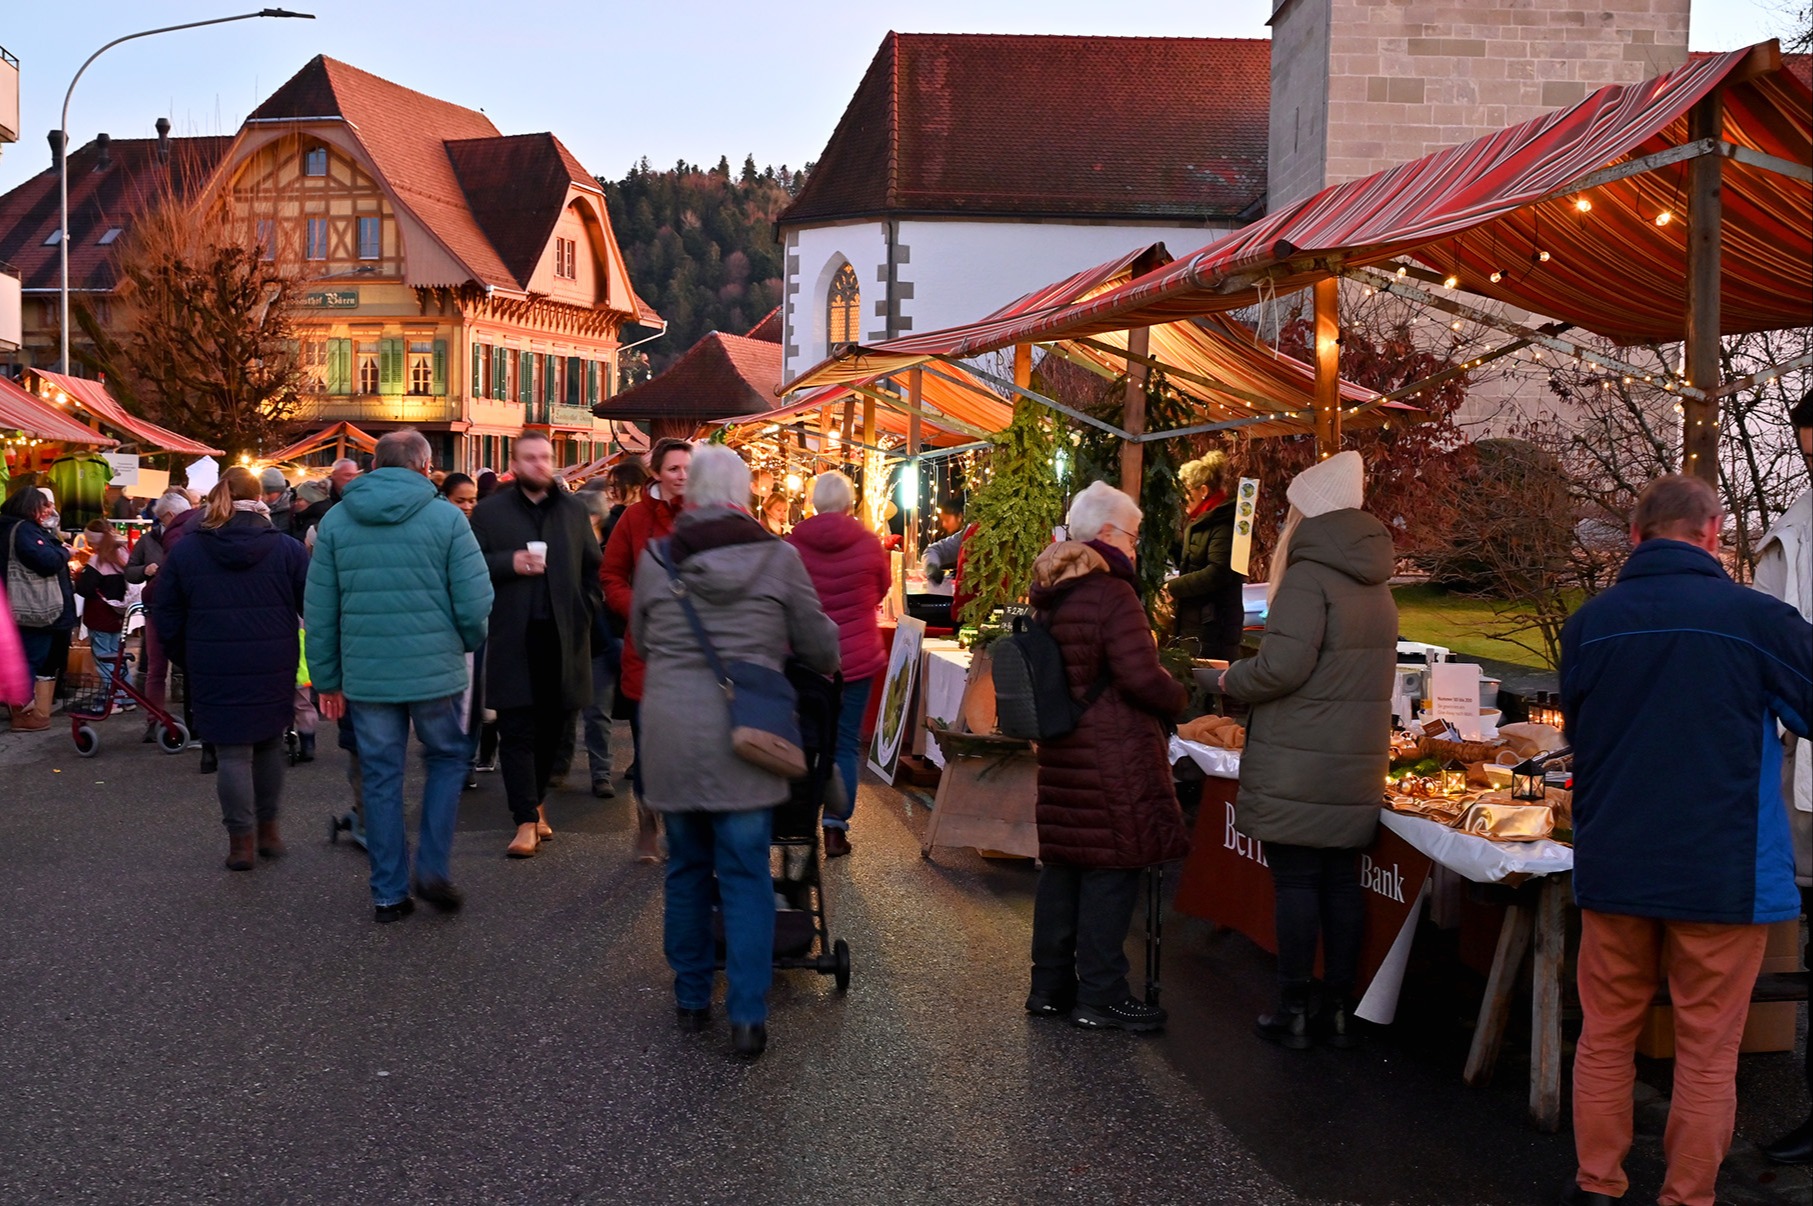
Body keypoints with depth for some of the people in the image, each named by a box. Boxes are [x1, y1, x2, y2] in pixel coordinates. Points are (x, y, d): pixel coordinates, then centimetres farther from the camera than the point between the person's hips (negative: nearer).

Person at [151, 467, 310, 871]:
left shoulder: (184, 552, 2)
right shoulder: (286, 549, -2)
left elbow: (166, 621, 6)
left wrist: (189, 663, 17)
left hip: (215, 673, -1)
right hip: (274, 671, 1)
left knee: (232, 752, 4)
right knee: (270, 746, 17)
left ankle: (241, 839, 7)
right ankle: (268, 830, 26)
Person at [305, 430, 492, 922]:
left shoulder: (335, 521, 4)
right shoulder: (446, 517, -6)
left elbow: (319, 611, 4)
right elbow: (476, 603, -10)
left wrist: (326, 678, 11)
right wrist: (466, 642, 10)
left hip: (365, 676, 2)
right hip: (435, 672, -2)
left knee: (380, 778, 11)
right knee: (446, 759, 18)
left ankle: (388, 893, 15)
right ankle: (433, 868, 9)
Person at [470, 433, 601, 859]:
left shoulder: (574, 510, 12)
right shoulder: (490, 512, 4)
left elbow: (593, 567, 16)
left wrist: (585, 613, 4)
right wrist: (509, 563, -14)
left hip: (562, 636, 3)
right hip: (512, 637, -3)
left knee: (552, 727, 10)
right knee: (517, 730, -5)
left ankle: (535, 801, 29)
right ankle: (527, 820, -4)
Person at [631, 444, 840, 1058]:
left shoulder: (655, 558, 2)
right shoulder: (778, 557, -3)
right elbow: (820, 647, 5)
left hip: (670, 732, 2)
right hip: (744, 735, -2)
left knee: (686, 867, 16)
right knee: (746, 875, 4)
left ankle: (691, 998, 26)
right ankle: (748, 1016, 2)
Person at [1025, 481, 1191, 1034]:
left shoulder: (1051, 599, 11)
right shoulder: (1113, 596, -16)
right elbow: (1141, 678, -22)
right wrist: (1178, 697, -3)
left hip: (1061, 753, 9)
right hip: (1113, 757, -9)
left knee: (1063, 867, 14)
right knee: (1112, 870, -1)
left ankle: (1050, 986, 21)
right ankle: (1100, 997, 4)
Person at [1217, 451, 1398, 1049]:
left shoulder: (1309, 577, -13)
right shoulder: (1374, 584, 14)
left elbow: (1283, 666, -21)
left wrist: (1232, 679, -2)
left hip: (1297, 769, -7)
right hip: (1357, 767, 7)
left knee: (1295, 881, 0)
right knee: (1342, 882, 11)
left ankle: (1293, 1011, 6)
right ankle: (1338, 1010, 17)